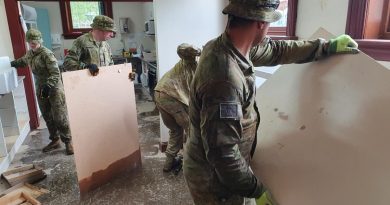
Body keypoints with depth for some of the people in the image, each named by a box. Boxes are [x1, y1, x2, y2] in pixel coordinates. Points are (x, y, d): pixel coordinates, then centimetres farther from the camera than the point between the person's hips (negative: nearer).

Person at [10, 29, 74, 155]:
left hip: (54, 89, -8)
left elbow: (55, 73, -23)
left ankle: (68, 142, 6)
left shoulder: (47, 54, -17)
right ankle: (54, 141, 27)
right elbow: (22, 61, 33)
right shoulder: (29, 54, 8)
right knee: (48, 117, 14)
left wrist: (48, 86, -32)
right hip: (40, 89, 8)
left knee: (60, 117, -6)